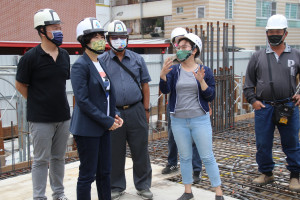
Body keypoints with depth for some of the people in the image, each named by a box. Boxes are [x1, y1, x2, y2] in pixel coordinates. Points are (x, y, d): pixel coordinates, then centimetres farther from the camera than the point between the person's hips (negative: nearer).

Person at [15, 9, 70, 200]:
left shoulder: (64, 55, 6)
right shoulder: (31, 57, -11)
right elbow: (20, 85, -3)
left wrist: (56, 100, 11)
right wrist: (38, 102, 1)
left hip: (63, 116, 5)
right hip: (41, 119, -5)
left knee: (59, 157, 16)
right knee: (41, 160, 4)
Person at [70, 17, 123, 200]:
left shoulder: (101, 64, 13)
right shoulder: (80, 65, -13)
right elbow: (82, 100, -19)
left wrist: (113, 116, 1)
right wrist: (107, 121, -17)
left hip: (104, 127, 8)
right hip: (87, 129, -8)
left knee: (105, 171, 15)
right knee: (88, 174, 1)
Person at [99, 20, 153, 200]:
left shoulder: (137, 59, 8)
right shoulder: (102, 61, 3)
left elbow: (145, 85, 10)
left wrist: (146, 109, 5)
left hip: (136, 111, 1)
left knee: (141, 151, 7)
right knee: (115, 153, 9)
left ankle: (143, 185, 23)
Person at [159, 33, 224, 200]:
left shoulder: (205, 71, -1)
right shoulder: (174, 70, 3)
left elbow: (211, 96, -5)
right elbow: (165, 90, -11)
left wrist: (201, 81, -21)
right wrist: (163, 75, -30)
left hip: (200, 119, -2)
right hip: (178, 120, 2)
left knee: (207, 157, 1)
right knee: (185, 157, 11)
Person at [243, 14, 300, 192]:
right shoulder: (258, 57, 7)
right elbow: (249, 83, 10)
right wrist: (253, 100, -1)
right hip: (263, 108, 1)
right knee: (263, 143, 8)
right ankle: (267, 173, 25)